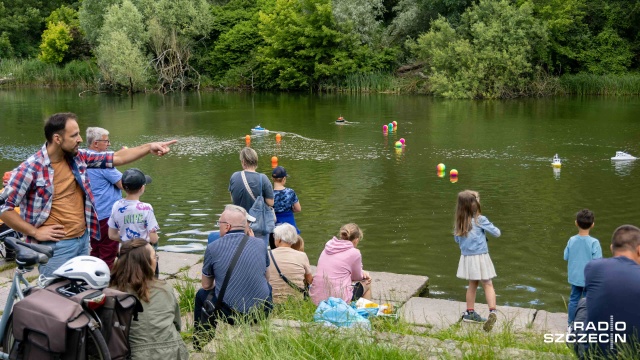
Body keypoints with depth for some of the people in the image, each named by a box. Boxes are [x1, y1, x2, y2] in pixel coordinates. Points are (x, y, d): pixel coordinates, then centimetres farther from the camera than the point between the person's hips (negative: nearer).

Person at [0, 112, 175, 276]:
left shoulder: (78, 157, 1)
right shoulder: (31, 168, -16)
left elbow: (116, 158, 5)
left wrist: (149, 147, -3)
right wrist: (35, 232, -14)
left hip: (83, 239, 7)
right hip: (55, 246, -7)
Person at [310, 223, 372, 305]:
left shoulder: (327, 249, 9)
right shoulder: (354, 253, -9)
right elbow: (357, 277, 6)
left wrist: (362, 273, 21)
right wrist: (363, 273, 28)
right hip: (339, 300, -7)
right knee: (367, 283, 22)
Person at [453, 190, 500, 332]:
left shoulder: (459, 222, 0)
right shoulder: (480, 219, -13)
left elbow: (457, 239, 12)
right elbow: (496, 233, -4)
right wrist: (494, 229, 16)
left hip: (466, 257, 5)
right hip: (480, 257, -5)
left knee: (472, 284, 18)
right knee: (488, 284, 0)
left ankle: (470, 313, 25)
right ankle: (492, 312, -14)